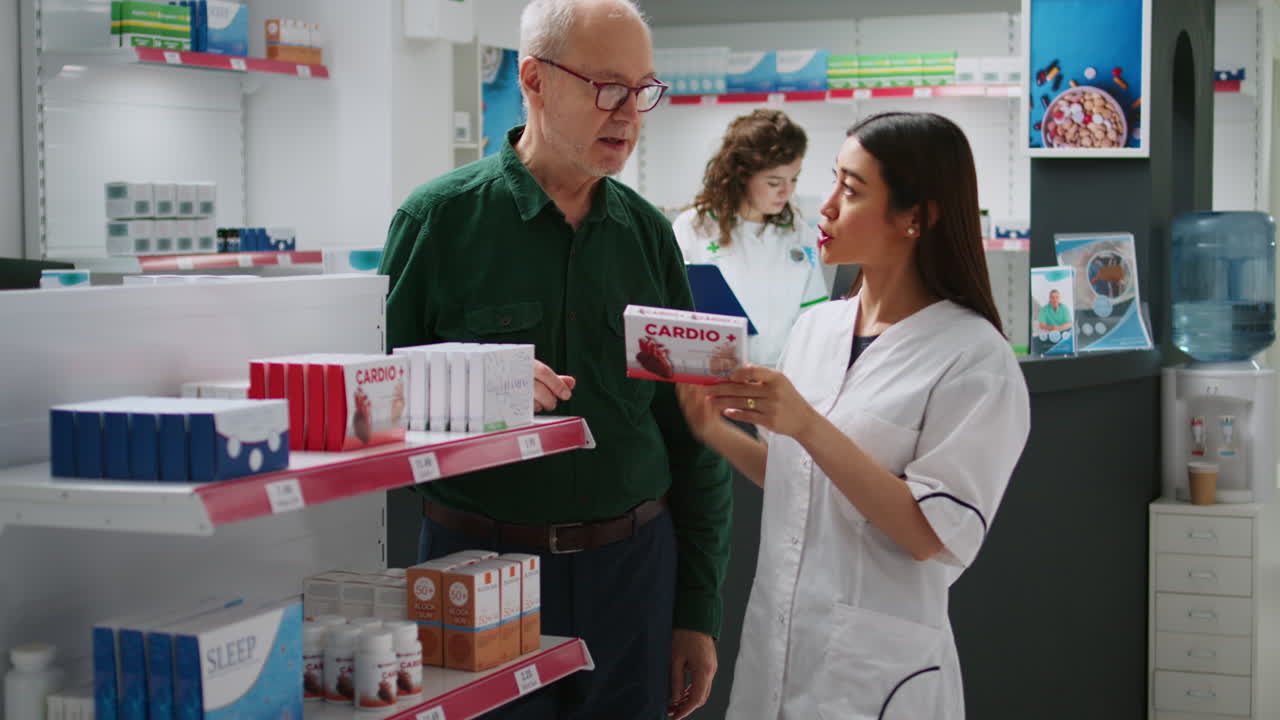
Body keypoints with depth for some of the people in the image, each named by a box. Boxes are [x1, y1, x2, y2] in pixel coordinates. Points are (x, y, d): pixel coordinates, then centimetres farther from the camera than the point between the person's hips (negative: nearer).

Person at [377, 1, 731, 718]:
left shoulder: (649, 232, 5)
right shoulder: (441, 217, -5)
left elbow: (693, 437, 8)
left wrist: (698, 615, 7)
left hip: (632, 570, 3)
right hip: (478, 564, -3)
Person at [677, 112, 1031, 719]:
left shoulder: (975, 359, -13)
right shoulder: (815, 328, 6)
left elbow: (930, 534, -18)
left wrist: (808, 426, -24)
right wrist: (717, 434, -2)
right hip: (774, 645, 6)